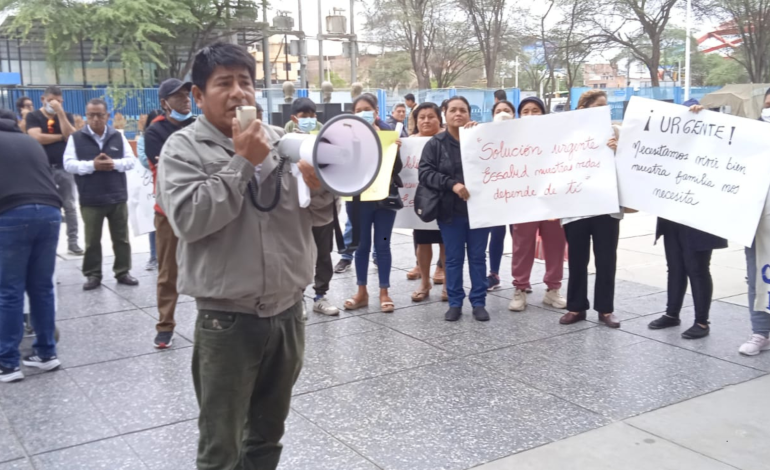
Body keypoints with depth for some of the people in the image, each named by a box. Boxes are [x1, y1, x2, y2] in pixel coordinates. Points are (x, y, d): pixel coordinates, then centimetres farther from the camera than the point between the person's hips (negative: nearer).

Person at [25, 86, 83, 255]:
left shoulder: (67, 116, 9)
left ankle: (72, 242, 9)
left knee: (69, 206, 3)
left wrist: (60, 112, -12)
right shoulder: (33, 116, 3)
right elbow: (38, 138, -13)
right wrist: (61, 136, -6)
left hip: (64, 167, 2)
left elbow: (71, 136, -9)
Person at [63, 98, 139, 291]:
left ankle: (122, 272, 19)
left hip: (118, 197, 2)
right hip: (91, 199, -2)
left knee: (121, 238, 8)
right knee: (92, 240, 6)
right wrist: (92, 165, -19)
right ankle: (93, 275, 16)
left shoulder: (118, 136, 6)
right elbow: (68, 164, -7)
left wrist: (114, 163, -16)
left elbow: (131, 160, 3)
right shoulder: (76, 138, -1)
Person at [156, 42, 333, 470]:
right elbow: (188, 219, -21)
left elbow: (318, 214, 9)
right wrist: (242, 162, -19)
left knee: (267, 435, 22)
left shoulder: (281, 141, 6)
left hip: (288, 312, 4)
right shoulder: (183, 148, -6)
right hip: (227, 320, -4)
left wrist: (320, 188, -13)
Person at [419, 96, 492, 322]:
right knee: (453, 258, 8)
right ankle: (455, 303, 19)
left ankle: (479, 303, 19)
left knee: (478, 257, 9)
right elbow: (425, 173, -8)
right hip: (450, 211, 0)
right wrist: (452, 184, -20)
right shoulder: (435, 144, 0)